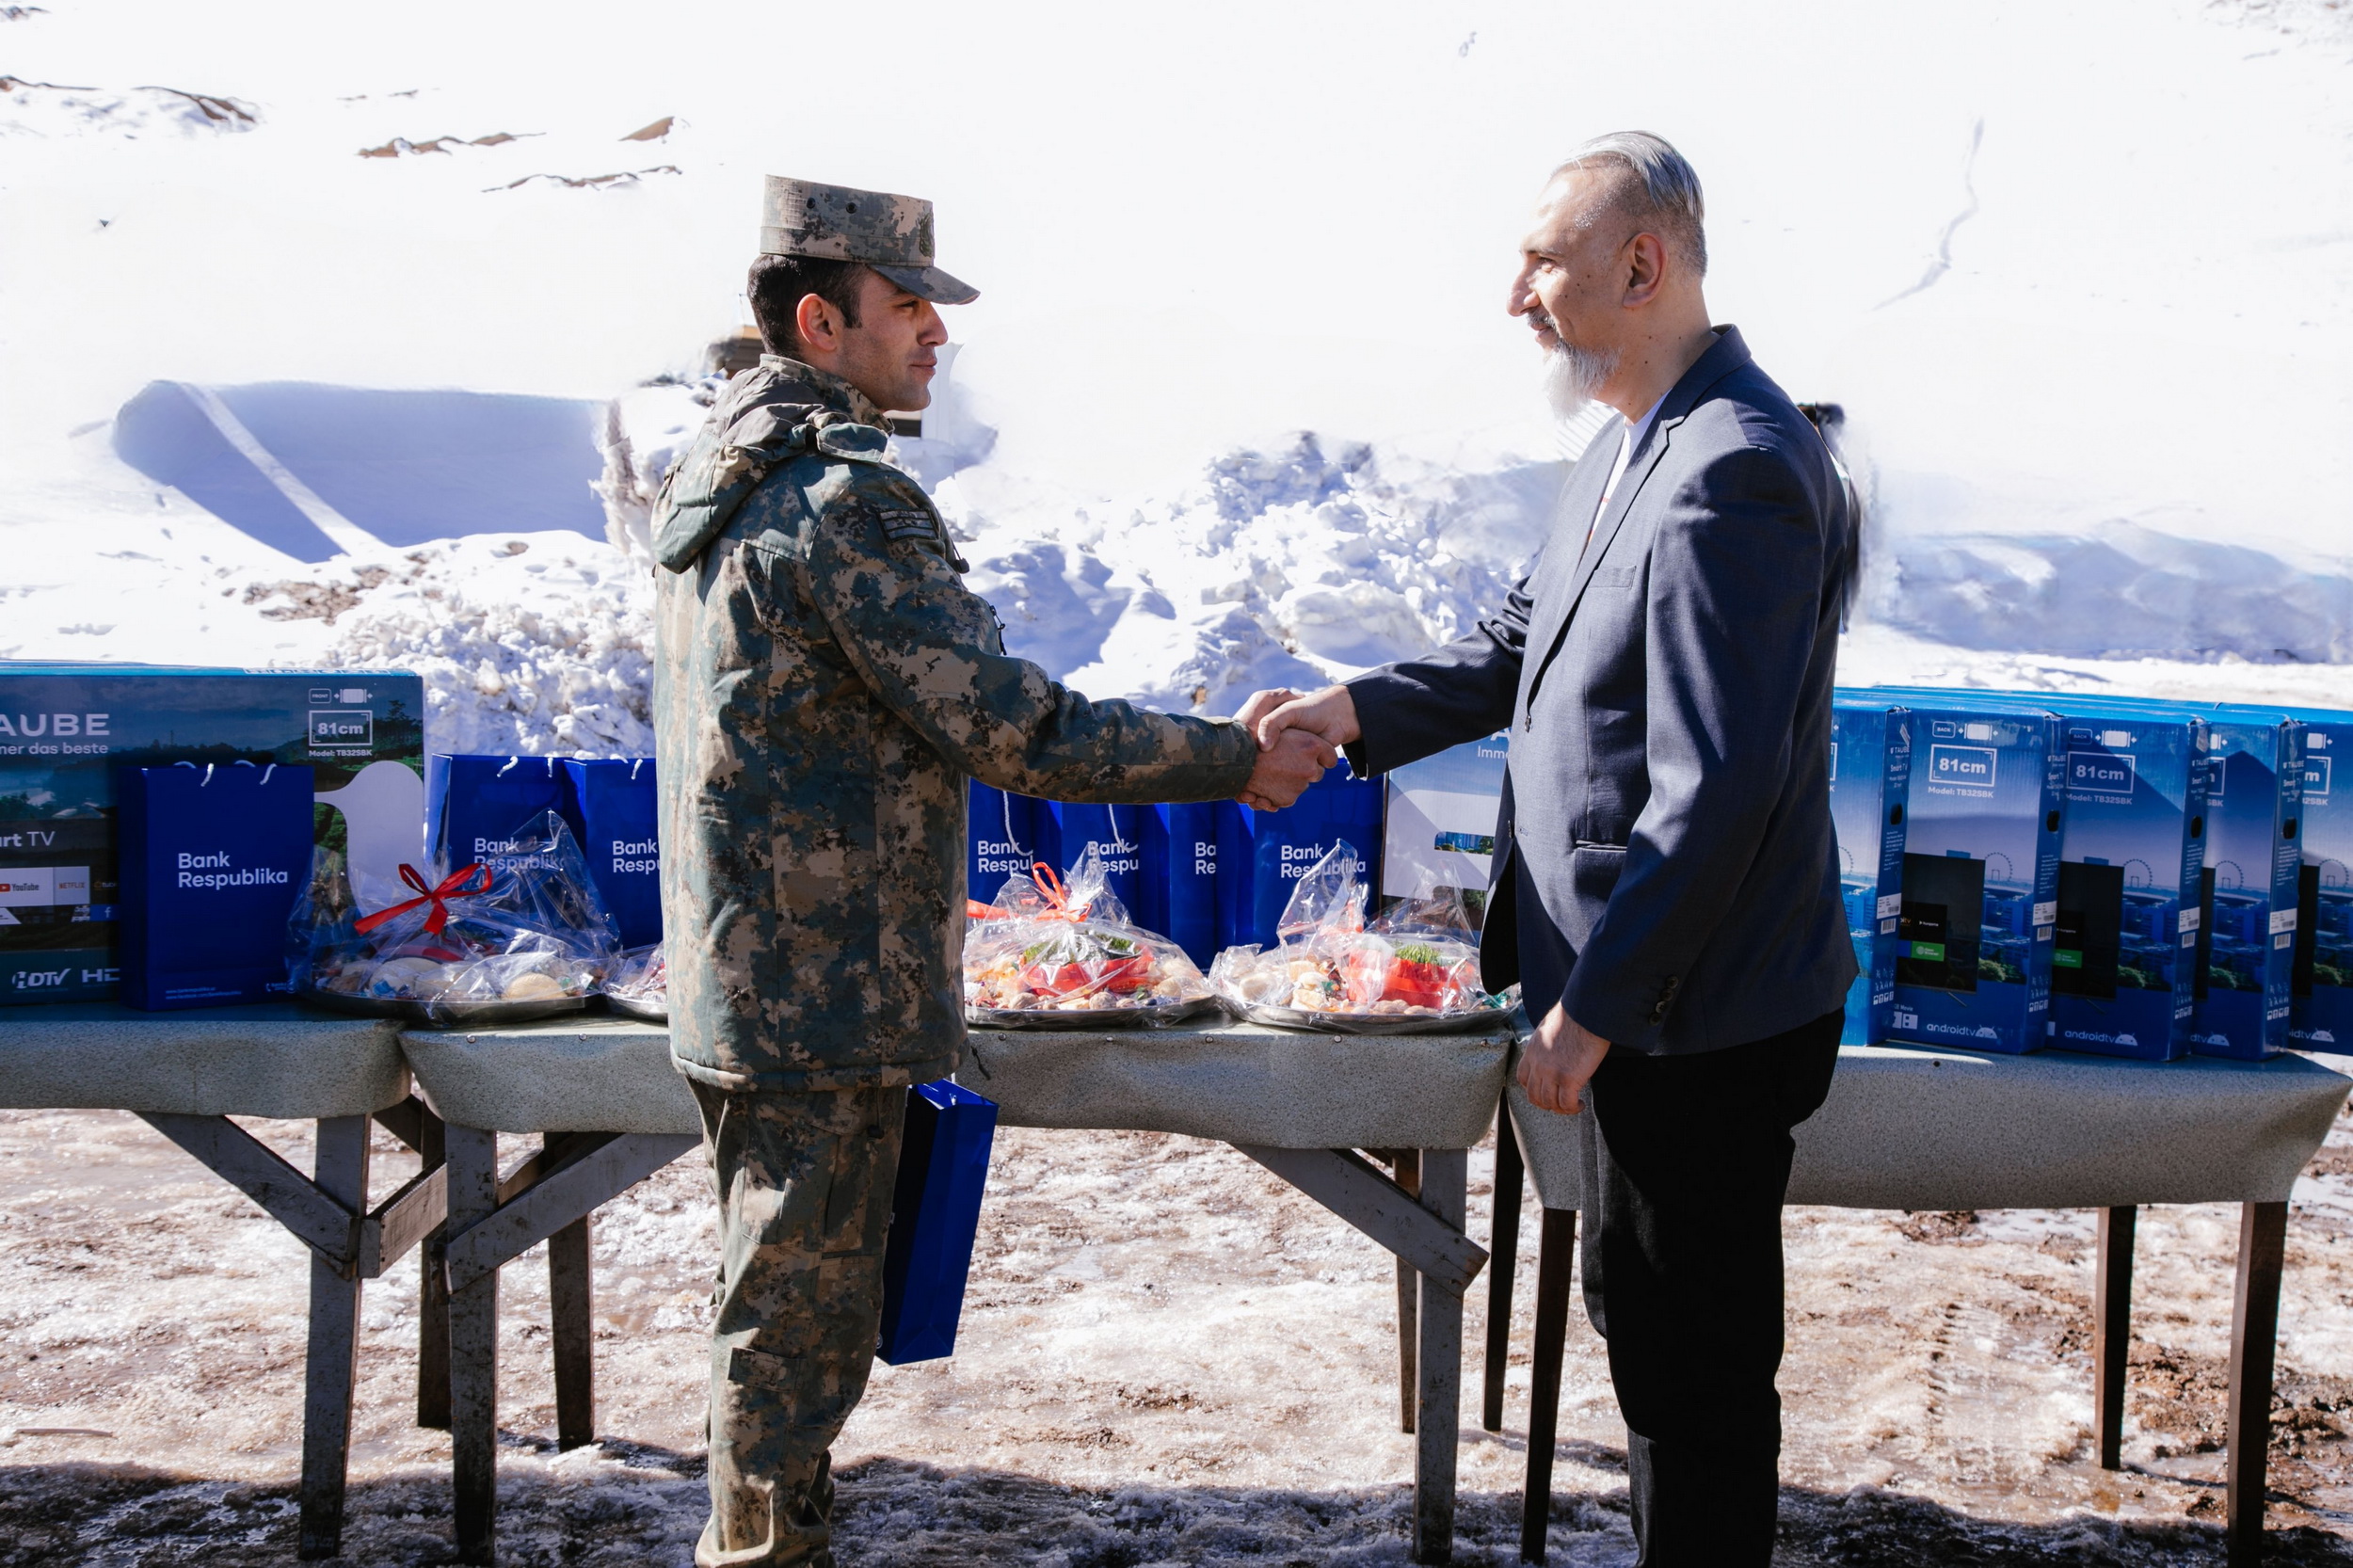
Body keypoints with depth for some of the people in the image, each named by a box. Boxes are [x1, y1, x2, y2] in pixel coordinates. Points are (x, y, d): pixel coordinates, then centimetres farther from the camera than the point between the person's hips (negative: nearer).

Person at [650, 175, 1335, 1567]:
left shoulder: (721, 479, 12)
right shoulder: (846, 491, -20)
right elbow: (1006, 722, -22)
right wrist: (1235, 761, -15)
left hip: (744, 976, 10)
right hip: (826, 997, -10)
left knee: (780, 1301, 22)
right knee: (804, 1316, 3)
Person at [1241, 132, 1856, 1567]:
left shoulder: (1733, 474, -24)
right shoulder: (1637, 444, 10)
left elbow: (1715, 792, -27)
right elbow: (1529, 644, 19)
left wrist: (1588, 1009, -22)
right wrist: (1364, 713, 6)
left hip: (1703, 1018, -11)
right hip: (1653, 993, 11)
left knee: (1695, 1356, 6)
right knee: (1641, 1312, 24)